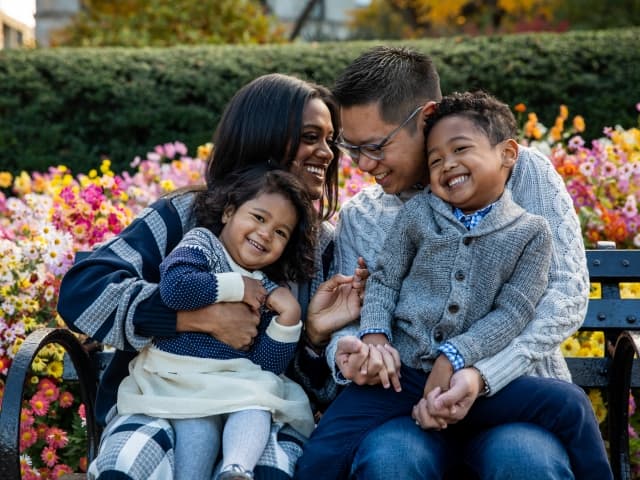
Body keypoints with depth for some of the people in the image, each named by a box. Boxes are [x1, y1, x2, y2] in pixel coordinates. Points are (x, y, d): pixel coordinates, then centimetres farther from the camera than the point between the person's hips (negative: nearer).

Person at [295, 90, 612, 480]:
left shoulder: (531, 232, 4)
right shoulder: (418, 213, 9)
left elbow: (512, 313, -3)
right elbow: (383, 279, 10)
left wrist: (455, 358, -15)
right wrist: (374, 334, -9)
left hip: (476, 379, -1)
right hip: (401, 371, 1)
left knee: (570, 409, -21)